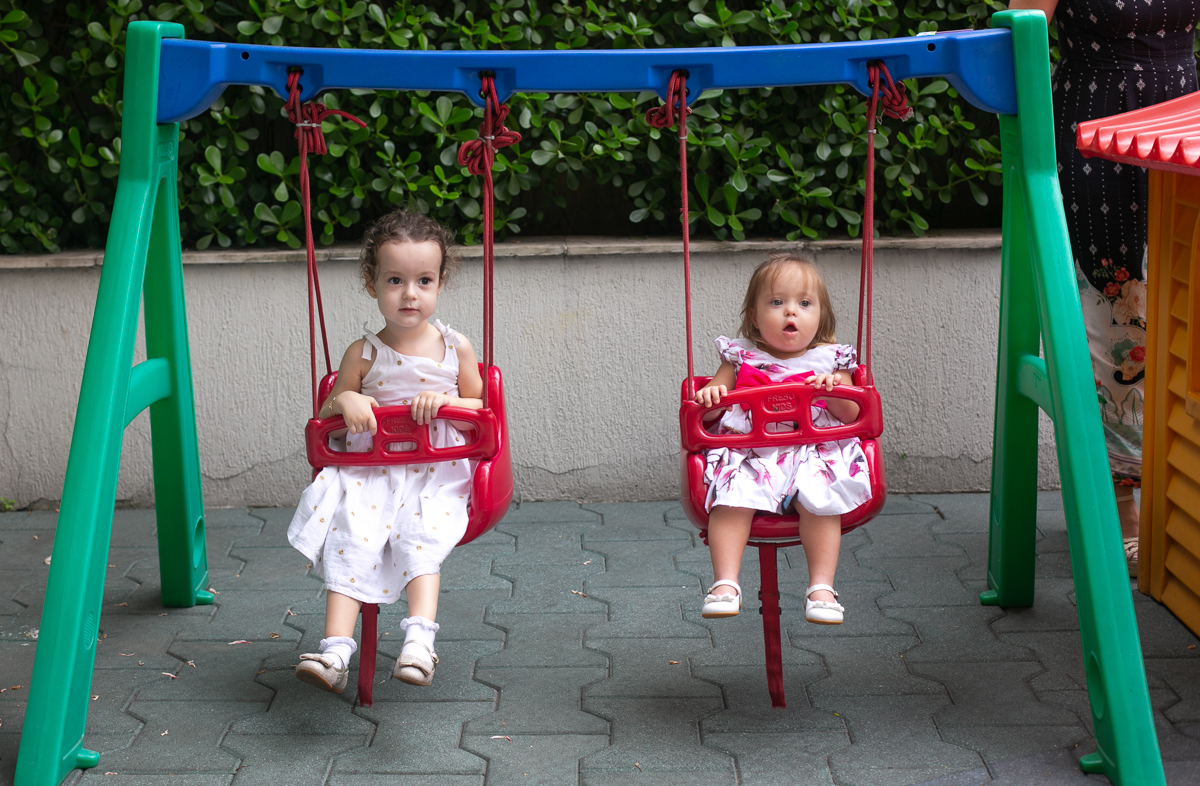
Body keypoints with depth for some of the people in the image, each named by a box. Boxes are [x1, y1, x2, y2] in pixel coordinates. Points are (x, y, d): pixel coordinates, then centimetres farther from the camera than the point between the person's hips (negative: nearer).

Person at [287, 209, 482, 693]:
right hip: (369, 474, 1)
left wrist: (445, 401, -7)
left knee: (420, 534, -30)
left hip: (436, 477, 0)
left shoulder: (456, 349, 7)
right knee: (349, 534, -26)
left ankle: (420, 638, -43)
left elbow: (482, 411, 13)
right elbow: (325, 417, 13)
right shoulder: (364, 354, 6)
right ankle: (336, 648, -35)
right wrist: (345, 401, -11)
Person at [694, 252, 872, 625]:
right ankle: (725, 584, -26)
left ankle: (821, 586, -22)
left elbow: (851, 416, 7)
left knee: (820, 499, -30)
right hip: (749, 455, 0)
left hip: (813, 454, 0)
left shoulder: (829, 360, 13)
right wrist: (709, 394, -11)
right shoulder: (740, 356, 13)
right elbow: (708, 409, 12)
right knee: (731, 496, -29)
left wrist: (835, 390, -13)